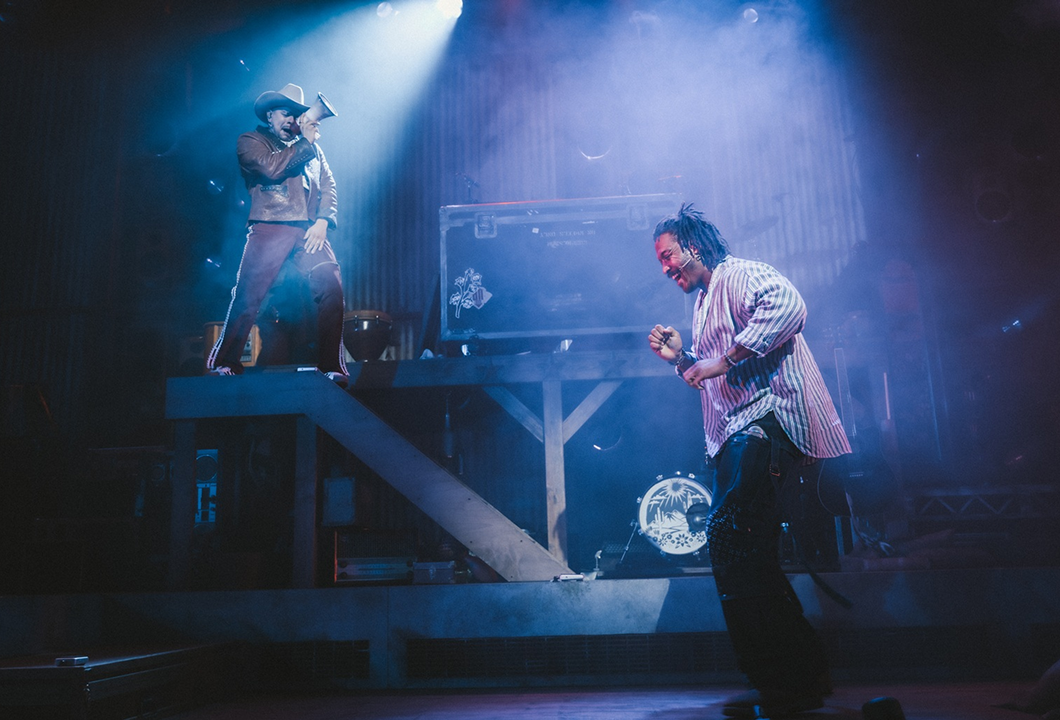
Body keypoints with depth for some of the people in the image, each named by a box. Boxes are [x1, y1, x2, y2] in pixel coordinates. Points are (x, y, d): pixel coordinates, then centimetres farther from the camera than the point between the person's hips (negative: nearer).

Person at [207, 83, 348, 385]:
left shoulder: (312, 148, 26)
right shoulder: (251, 142, 12)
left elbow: (329, 186, 16)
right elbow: (272, 168, -7)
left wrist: (322, 222, -1)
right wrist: (304, 142, 0)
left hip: (309, 232, 3)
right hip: (269, 228, -3)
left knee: (331, 288, -14)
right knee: (247, 297, -8)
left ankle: (332, 366, -7)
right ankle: (222, 363, 5)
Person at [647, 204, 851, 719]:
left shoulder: (740, 274, -2)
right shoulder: (704, 304, 28)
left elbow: (787, 305, -25)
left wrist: (723, 359, -22)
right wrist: (682, 358, 16)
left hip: (766, 421, -11)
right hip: (737, 439, 11)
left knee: (730, 543, -19)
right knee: (747, 559, 10)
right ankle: (797, 679, 21)